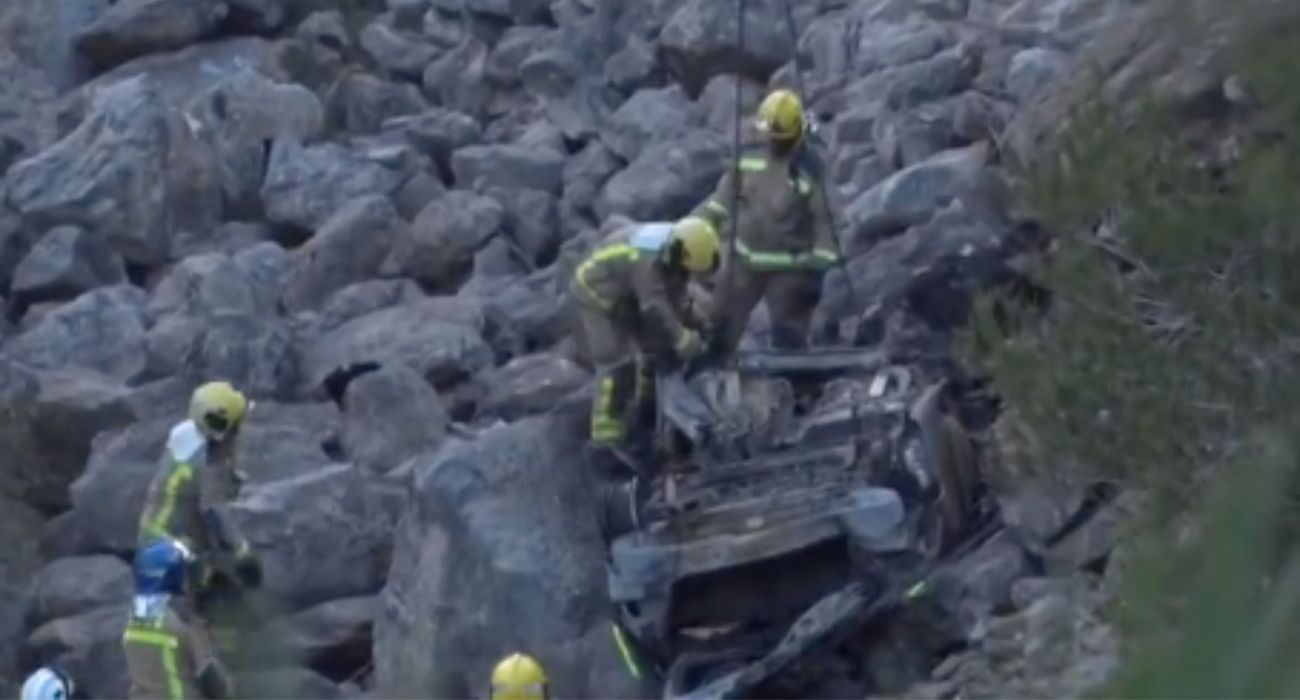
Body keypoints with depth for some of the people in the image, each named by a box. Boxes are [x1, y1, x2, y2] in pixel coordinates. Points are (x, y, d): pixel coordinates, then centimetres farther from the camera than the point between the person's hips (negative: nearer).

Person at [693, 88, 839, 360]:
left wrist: (818, 270, -15)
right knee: (720, 328, 11)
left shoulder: (810, 169, -13)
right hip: (744, 262, 4)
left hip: (789, 269, -4)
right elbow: (722, 198, 10)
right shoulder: (748, 158, -1)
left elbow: (824, 221, -11)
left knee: (789, 341, 2)